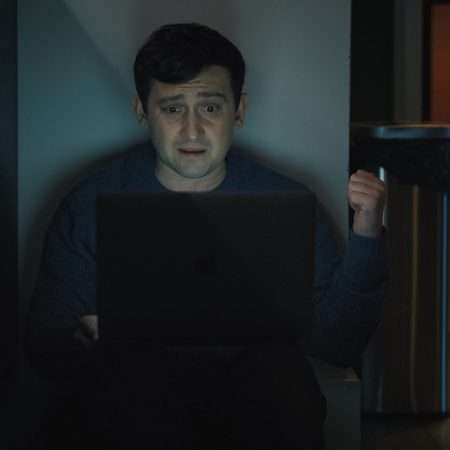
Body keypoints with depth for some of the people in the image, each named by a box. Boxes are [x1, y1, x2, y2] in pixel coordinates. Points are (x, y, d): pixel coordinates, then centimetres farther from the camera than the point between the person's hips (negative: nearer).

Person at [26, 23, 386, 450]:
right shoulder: (91, 206, -3)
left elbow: (336, 345, -3)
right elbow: (47, 339, 0)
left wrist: (365, 240, -18)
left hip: (259, 393, 1)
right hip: (138, 392, -1)